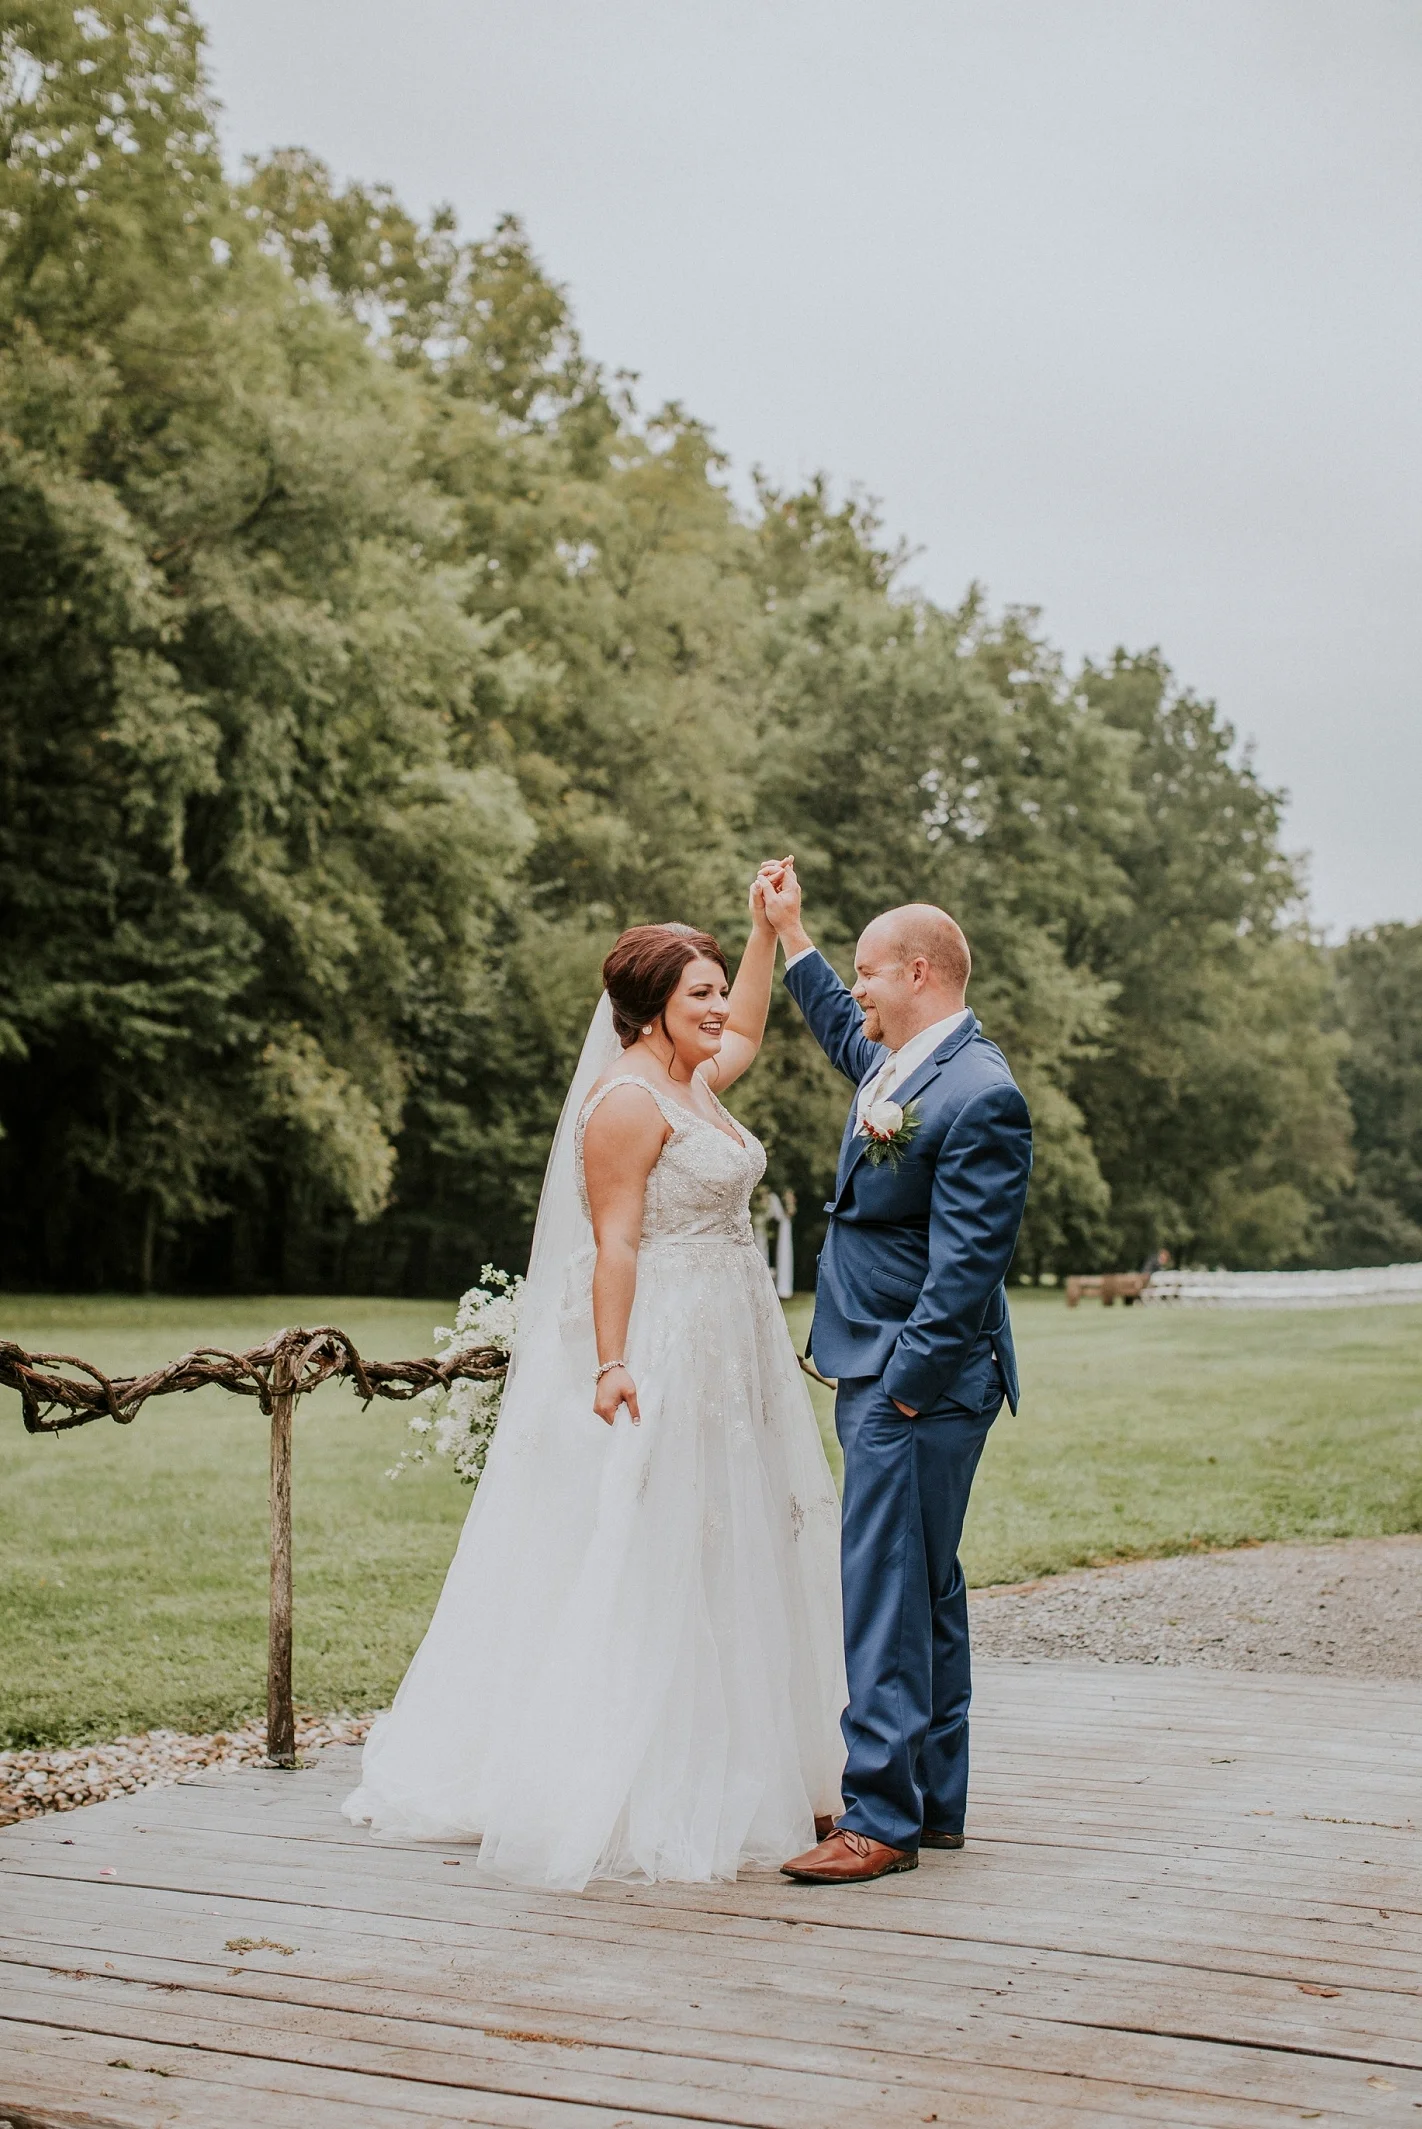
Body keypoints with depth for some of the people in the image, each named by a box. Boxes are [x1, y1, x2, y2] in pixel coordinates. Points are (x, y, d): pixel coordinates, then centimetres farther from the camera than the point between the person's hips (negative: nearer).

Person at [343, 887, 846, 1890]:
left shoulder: (695, 1083, 14)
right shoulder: (628, 1097, -12)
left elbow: (747, 1033, 36)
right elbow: (613, 1242, -18)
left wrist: (766, 932, 30)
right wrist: (612, 1366, -24)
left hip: (727, 1355, 10)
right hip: (660, 1356, -10)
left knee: (728, 1560, 12)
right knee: (641, 1570, -6)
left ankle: (752, 1776, 19)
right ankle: (629, 1795, -1)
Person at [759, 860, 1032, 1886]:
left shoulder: (980, 1094, -19)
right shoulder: (902, 1061, 11)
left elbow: (966, 1265, -22)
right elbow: (844, 1031, 37)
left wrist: (906, 1387, -21)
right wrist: (790, 931, 39)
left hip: (917, 1381, -10)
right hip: (880, 1374, 10)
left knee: (886, 1592, -7)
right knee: (927, 1587, 15)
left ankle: (882, 1822, -2)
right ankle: (935, 1802, 25)